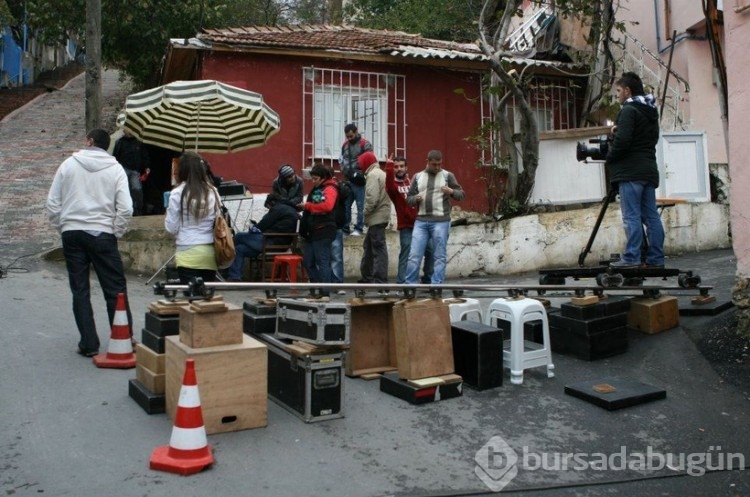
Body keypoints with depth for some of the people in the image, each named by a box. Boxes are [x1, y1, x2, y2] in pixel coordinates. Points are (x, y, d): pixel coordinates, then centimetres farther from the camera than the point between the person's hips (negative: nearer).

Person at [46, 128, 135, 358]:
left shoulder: (68, 164, 3)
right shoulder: (115, 168, 0)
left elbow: (52, 203, 2)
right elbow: (125, 208, -9)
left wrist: (62, 226, 14)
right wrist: (116, 232, 3)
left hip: (71, 233, 2)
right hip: (102, 234, -1)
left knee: (80, 291, 8)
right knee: (115, 290, 6)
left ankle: (88, 343, 10)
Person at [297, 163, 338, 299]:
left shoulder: (330, 189, -8)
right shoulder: (316, 189, 20)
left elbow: (327, 206, -25)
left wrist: (308, 205, -20)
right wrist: (303, 207, 7)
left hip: (323, 232, -9)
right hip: (311, 231, 9)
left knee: (322, 262, -7)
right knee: (308, 262, 11)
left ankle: (325, 293, -3)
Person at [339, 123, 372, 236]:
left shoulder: (365, 144, -6)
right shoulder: (345, 145, 13)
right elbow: (341, 159, 22)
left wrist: (359, 174, -15)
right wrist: (343, 170, 5)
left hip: (359, 181, -6)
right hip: (347, 180, 6)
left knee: (360, 206, 0)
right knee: (345, 205, 8)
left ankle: (358, 228, 6)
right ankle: (345, 228, 15)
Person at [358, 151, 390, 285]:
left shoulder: (373, 174, -11)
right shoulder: (380, 173, 19)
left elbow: (372, 198, -22)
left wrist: (365, 213, -10)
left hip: (376, 218, -10)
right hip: (380, 216, 10)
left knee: (378, 248, -8)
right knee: (368, 246, 18)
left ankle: (380, 282, -7)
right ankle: (367, 277, 26)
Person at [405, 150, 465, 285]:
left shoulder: (447, 175, 6)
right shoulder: (418, 177, 13)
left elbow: (461, 194, 7)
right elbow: (409, 198, 15)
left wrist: (451, 191, -14)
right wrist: (416, 198, -8)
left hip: (441, 221, -2)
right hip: (421, 221, 2)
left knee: (439, 257, 0)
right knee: (414, 256, -2)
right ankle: (410, 285, 6)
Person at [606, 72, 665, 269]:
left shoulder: (629, 110, -8)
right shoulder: (651, 111, 20)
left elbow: (622, 141, -18)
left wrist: (609, 157, -2)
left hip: (630, 171, -8)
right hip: (649, 169, 9)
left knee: (631, 216, -9)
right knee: (651, 216, 6)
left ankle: (631, 259, -9)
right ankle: (656, 258, 6)